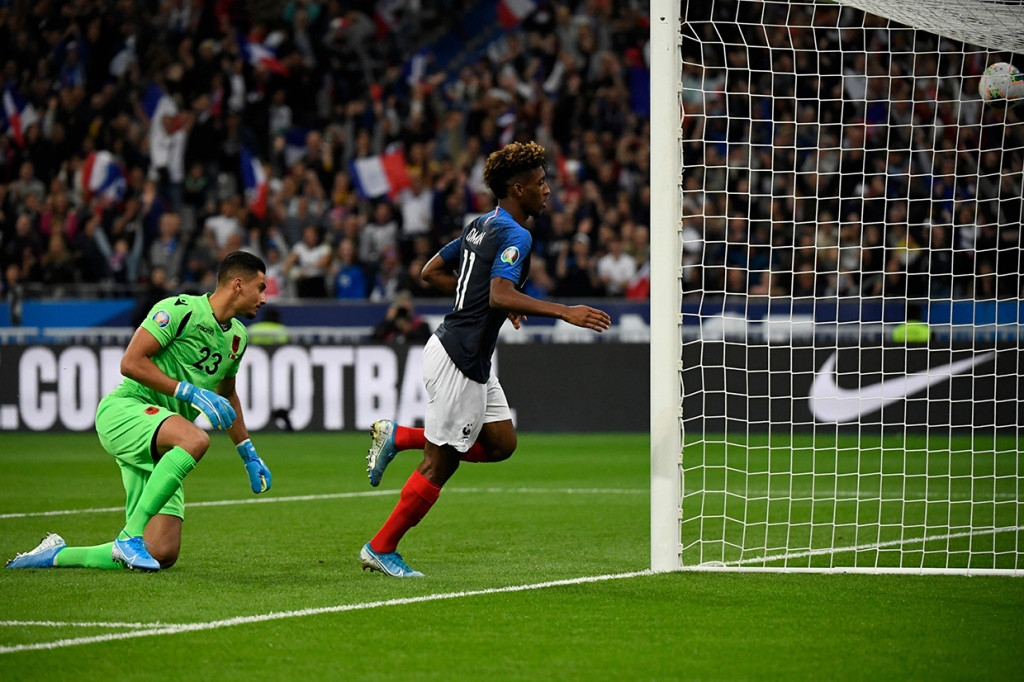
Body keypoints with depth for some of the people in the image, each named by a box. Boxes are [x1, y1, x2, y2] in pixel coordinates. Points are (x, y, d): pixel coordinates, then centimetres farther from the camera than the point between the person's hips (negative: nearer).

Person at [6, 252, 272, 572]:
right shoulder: (180, 310, -9)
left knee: (162, 554, -8)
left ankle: (56, 555, 12)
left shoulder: (237, 337, 16)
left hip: (158, 453, 8)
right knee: (195, 438, -40)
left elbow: (227, 396, 33)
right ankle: (130, 536, -32)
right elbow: (131, 363, -17)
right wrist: (190, 392, -19)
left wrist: (248, 455, 32)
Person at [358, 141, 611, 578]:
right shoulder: (515, 235, -17)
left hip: (470, 358, 10)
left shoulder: (483, 225, 12)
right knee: (440, 462, -1)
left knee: (501, 443, 14)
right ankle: (381, 549, 8)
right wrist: (565, 312, -34)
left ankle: (397, 437, 15)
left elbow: (432, 272, 20)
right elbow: (500, 295, -31)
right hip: (460, 360, -10)